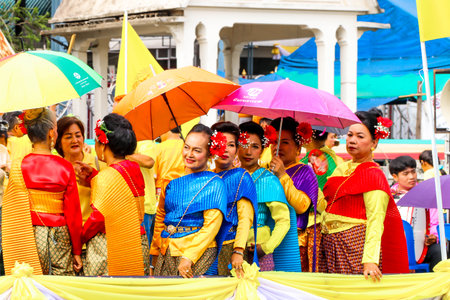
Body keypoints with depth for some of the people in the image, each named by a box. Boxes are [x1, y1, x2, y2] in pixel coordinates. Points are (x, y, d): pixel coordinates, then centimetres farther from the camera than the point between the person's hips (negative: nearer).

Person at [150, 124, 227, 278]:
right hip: (166, 252, 5)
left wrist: (188, 257, -19)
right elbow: (160, 216, 18)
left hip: (198, 252, -5)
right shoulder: (173, 180, 11)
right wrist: (155, 251, 12)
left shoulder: (214, 184, -6)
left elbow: (211, 226, -12)